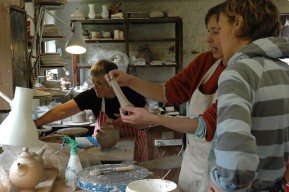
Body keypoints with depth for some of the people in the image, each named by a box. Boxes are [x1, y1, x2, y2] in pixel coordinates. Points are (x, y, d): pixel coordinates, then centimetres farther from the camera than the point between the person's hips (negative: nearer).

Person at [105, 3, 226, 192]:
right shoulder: (205, 61, -2)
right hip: (191, 160, 6)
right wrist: (130, 81, -11)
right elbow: (170, 92, 2)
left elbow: (208, 124, -26)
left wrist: (153, 118, -32)